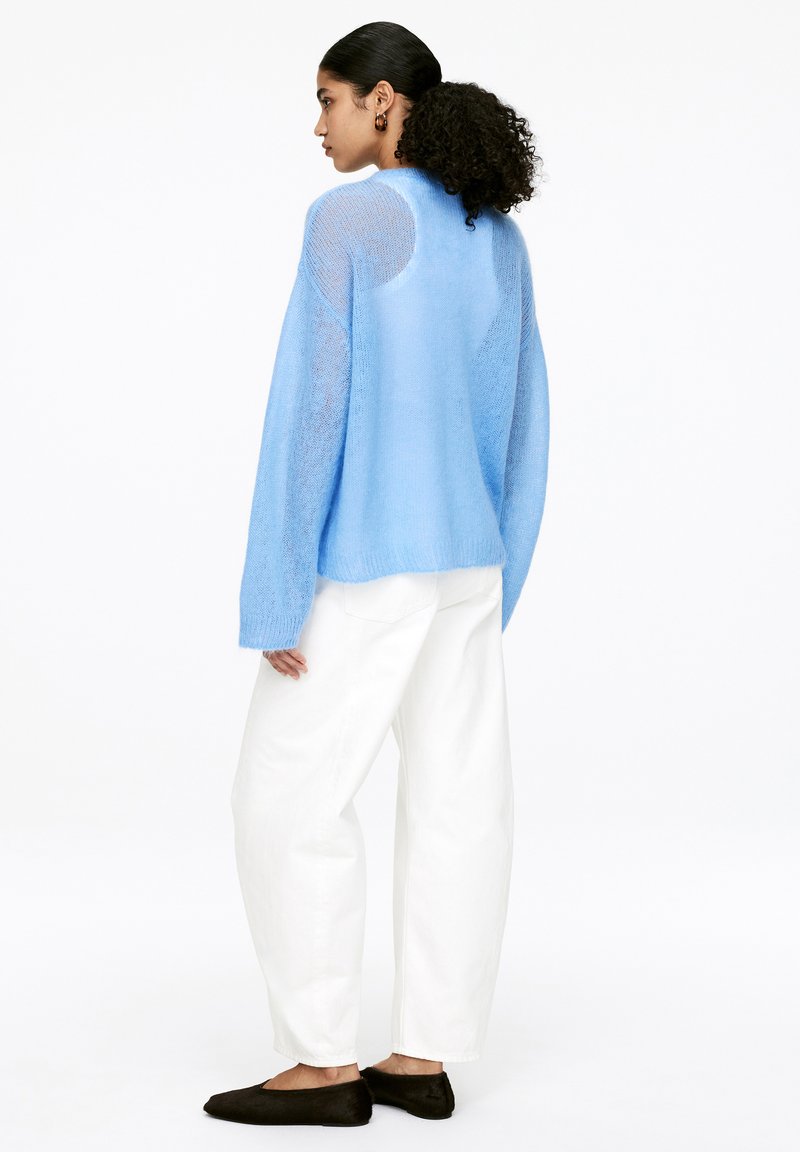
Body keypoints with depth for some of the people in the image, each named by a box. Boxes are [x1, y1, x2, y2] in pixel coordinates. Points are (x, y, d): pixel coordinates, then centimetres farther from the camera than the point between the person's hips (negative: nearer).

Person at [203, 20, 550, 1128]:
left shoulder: (346, 219, -14)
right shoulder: (499, 236, 10)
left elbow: (310, 404, -18)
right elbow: (520, 420, 11)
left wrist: (277, 596, -16)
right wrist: (494, 582, 18)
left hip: (367, 557, -8)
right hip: (466, 548, 8)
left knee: (290, 792, 1)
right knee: (456, 799, 6)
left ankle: (324, 1062, 4)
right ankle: (424, 1058, 12)